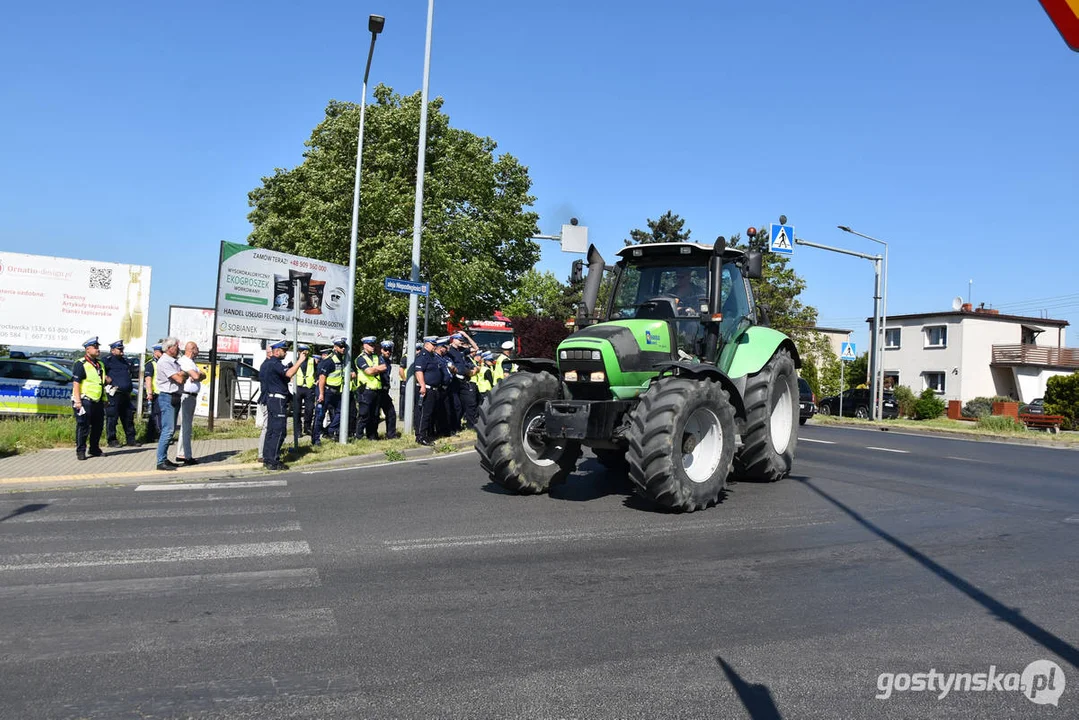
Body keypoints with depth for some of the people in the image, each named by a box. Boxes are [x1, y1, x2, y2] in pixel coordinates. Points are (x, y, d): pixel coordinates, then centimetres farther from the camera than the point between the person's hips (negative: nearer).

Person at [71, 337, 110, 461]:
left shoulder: (100, 364, 18)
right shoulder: (80, 365, -7)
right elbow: (76, 383, -13)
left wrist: (106, 380, 12)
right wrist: (77, 401, -20)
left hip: (98, 401, 8)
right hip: (85, 401, -8)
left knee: (98, 426, 12)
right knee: (83, 426, -6)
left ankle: (94, 449, 24)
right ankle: (80, 451, 0)